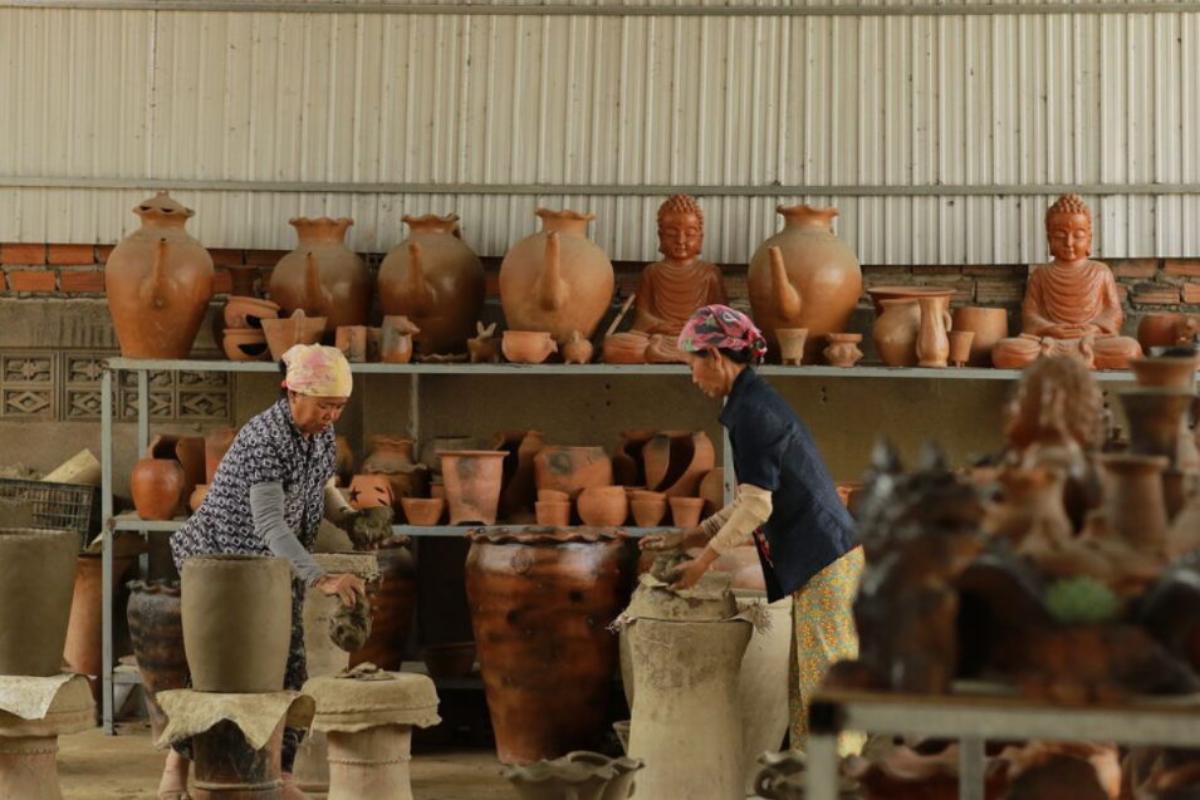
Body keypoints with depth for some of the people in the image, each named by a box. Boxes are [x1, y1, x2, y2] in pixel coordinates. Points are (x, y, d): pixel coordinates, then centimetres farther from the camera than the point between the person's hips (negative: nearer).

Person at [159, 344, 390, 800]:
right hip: (223, 558, -7)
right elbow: (269, 523, -36)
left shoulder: (320, 431, -4)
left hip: (277, 567, 7)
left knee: (288, 671, 0)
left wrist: (350, 520, -6)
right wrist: (322, 580, -43)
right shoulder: (263, 440, -28)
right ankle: (179, 762, 21)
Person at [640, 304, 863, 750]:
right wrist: (683, 539, 21)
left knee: (826, 682, -6)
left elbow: (755, 508, -16)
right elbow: (751, 504, 22)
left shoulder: (751, 411, -13)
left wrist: (702, 561, -6)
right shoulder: (757, 404, 17)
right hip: (820, 561, 10)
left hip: (821, 563, -10)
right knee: (805, 684, 11)